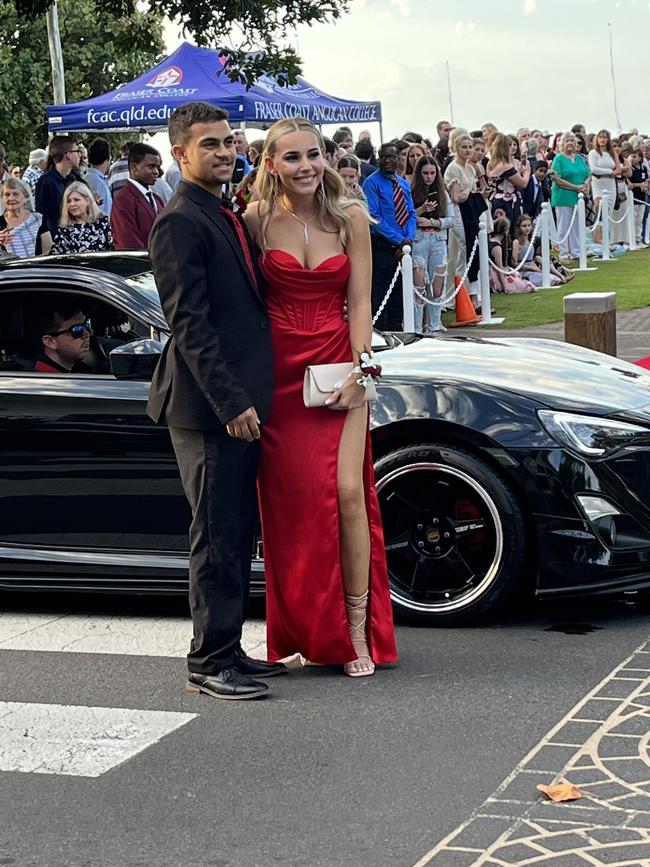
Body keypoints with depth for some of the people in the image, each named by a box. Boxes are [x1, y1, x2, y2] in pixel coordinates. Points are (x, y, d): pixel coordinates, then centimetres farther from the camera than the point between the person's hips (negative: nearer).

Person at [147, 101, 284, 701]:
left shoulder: (225, 217, 16)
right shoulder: (180, 224, -14)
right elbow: (190, 325, -19)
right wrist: (230, 403, -22)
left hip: (240, 401, 9)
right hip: (210, 409, -9)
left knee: (237, 534, 14)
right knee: (218, 535, -4)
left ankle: (227, 649, 24)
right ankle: (210, 662, 4)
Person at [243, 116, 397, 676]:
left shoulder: (350, 219, 3)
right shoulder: (258, 219, 0)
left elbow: (359, 304, 2)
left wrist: (359, 370, -8)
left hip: (338, 369, 1)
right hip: (278, 371, 0)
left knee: (349, 494, -9)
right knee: (293, 501, 1)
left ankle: (356, 629, 1)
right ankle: (306, 631, 13)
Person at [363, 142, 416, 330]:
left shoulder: (403, 184, 15)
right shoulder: (372, 183, -6)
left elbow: (411, 214, 12)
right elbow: (374, 217, -14)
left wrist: (409, 239, -7)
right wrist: (399, 239, -16)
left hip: (403, 245, 6)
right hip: (382, 245, -6)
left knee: (399, 292, 9)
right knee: (380, 292, -6)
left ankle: (395, 330, 16)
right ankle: (379, 333, -3)